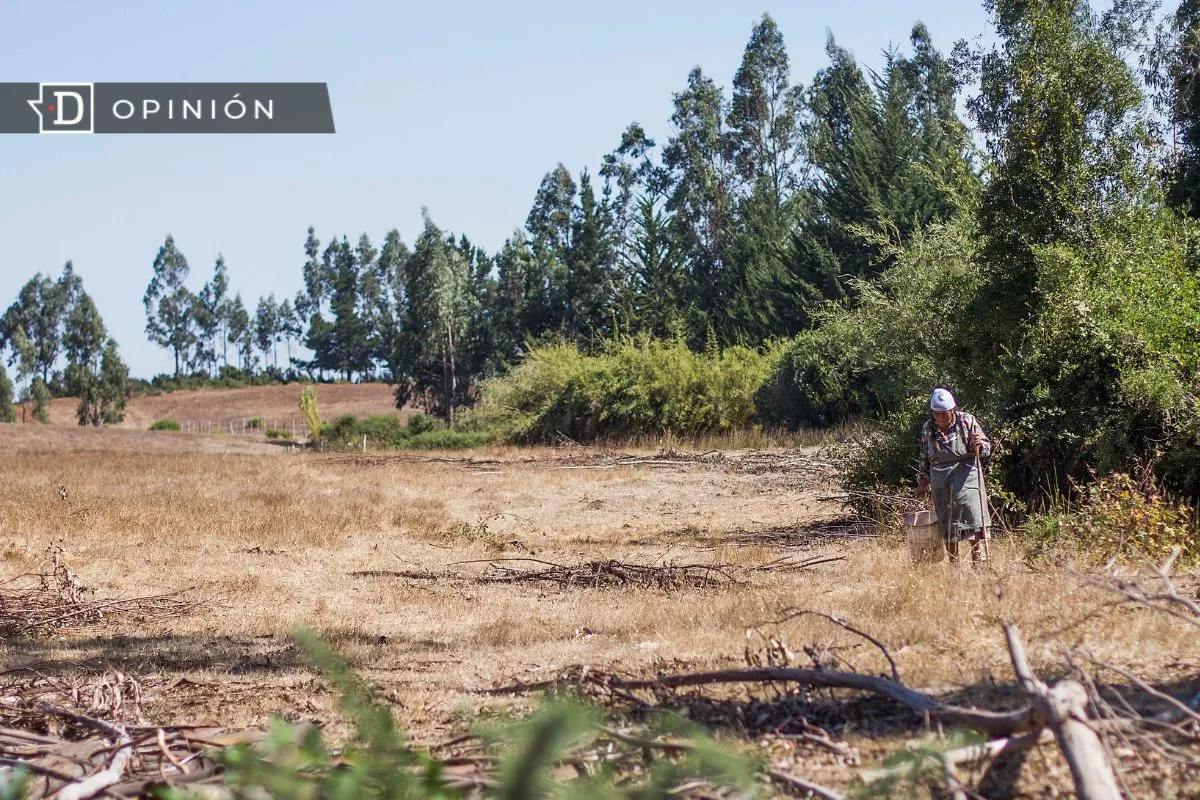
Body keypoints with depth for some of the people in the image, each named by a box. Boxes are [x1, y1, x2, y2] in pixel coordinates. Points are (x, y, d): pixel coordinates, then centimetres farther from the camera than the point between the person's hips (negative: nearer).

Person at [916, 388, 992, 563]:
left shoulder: (967, 421, -4)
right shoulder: (928, 428, 6)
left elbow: (986, 447, 0)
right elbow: (925, 457, 18)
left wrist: (979, 444, -22)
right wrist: (923, 480, 19)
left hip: (965, 476, -3)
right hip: (940, 481, 3)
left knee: (974, 519, -11)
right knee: (947, 524, 6)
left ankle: (980, 560, -11)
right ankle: (953, 563, 14)